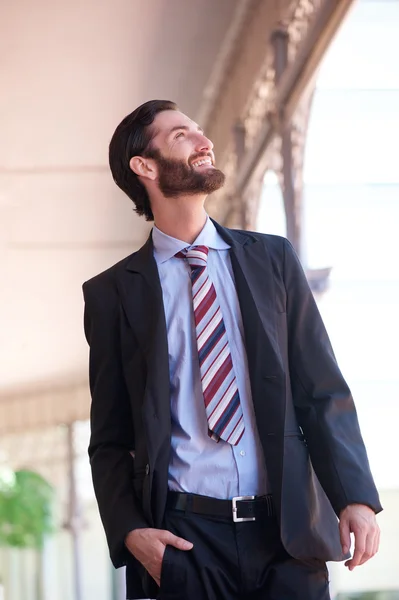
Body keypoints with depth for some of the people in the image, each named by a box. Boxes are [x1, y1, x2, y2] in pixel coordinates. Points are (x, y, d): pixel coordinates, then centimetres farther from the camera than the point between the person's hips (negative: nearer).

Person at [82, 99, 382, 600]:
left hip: (288, 534, 2)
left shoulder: (273, 259, 10)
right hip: (182, 539, -1)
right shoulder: (113, 293, 5)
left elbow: (323, 391, 6)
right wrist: (130, 531, -10)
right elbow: (109, 439, 6)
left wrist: (356, 498, -7)